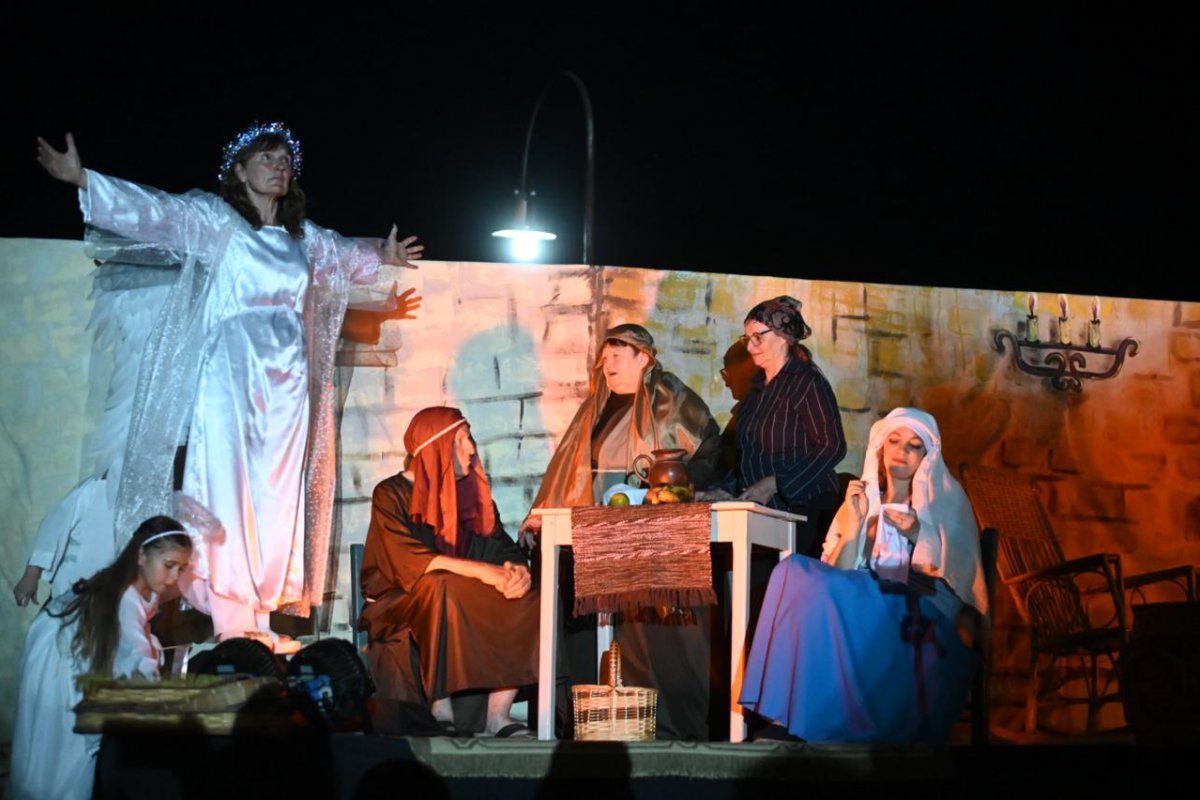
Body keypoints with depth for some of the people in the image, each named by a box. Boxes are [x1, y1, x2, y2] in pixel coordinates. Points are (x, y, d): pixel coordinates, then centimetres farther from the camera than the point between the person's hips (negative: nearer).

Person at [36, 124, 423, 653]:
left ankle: (266, 617, 4)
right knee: (230, 489, -10)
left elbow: (342, 253, 37)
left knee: (279, 496, 2)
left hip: (288, 377, 5)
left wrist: (380, 259, 54)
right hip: (232, 371, -5)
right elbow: (154, 211, -10)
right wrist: (83, 180, -22)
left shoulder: (302, 236, 17)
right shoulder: (216, 221, 1)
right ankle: (232, 619, -11)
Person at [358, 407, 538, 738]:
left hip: (467, 606, 5)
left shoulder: (472, 493, 12)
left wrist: (518, 570, -20)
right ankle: (441, 711, -32)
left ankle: (498, 714, -22)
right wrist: (481, 570, -29)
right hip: (399, 606, -5)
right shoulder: (391, 494, -6)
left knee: (526, 599, -19)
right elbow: (409, 560, -21)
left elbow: (503, 548, 5)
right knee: (441, 588, -36)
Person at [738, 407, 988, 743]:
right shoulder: (860, 503, 21)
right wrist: (855, 523, -3)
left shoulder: (946, 502, 15)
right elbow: (834, 577, 8)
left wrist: (919, 536, -8)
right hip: (863, 618, 4)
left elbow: (961, 580, 4)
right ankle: (790, 719, -33)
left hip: (924, 626, -4)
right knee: (797, 571, -26)